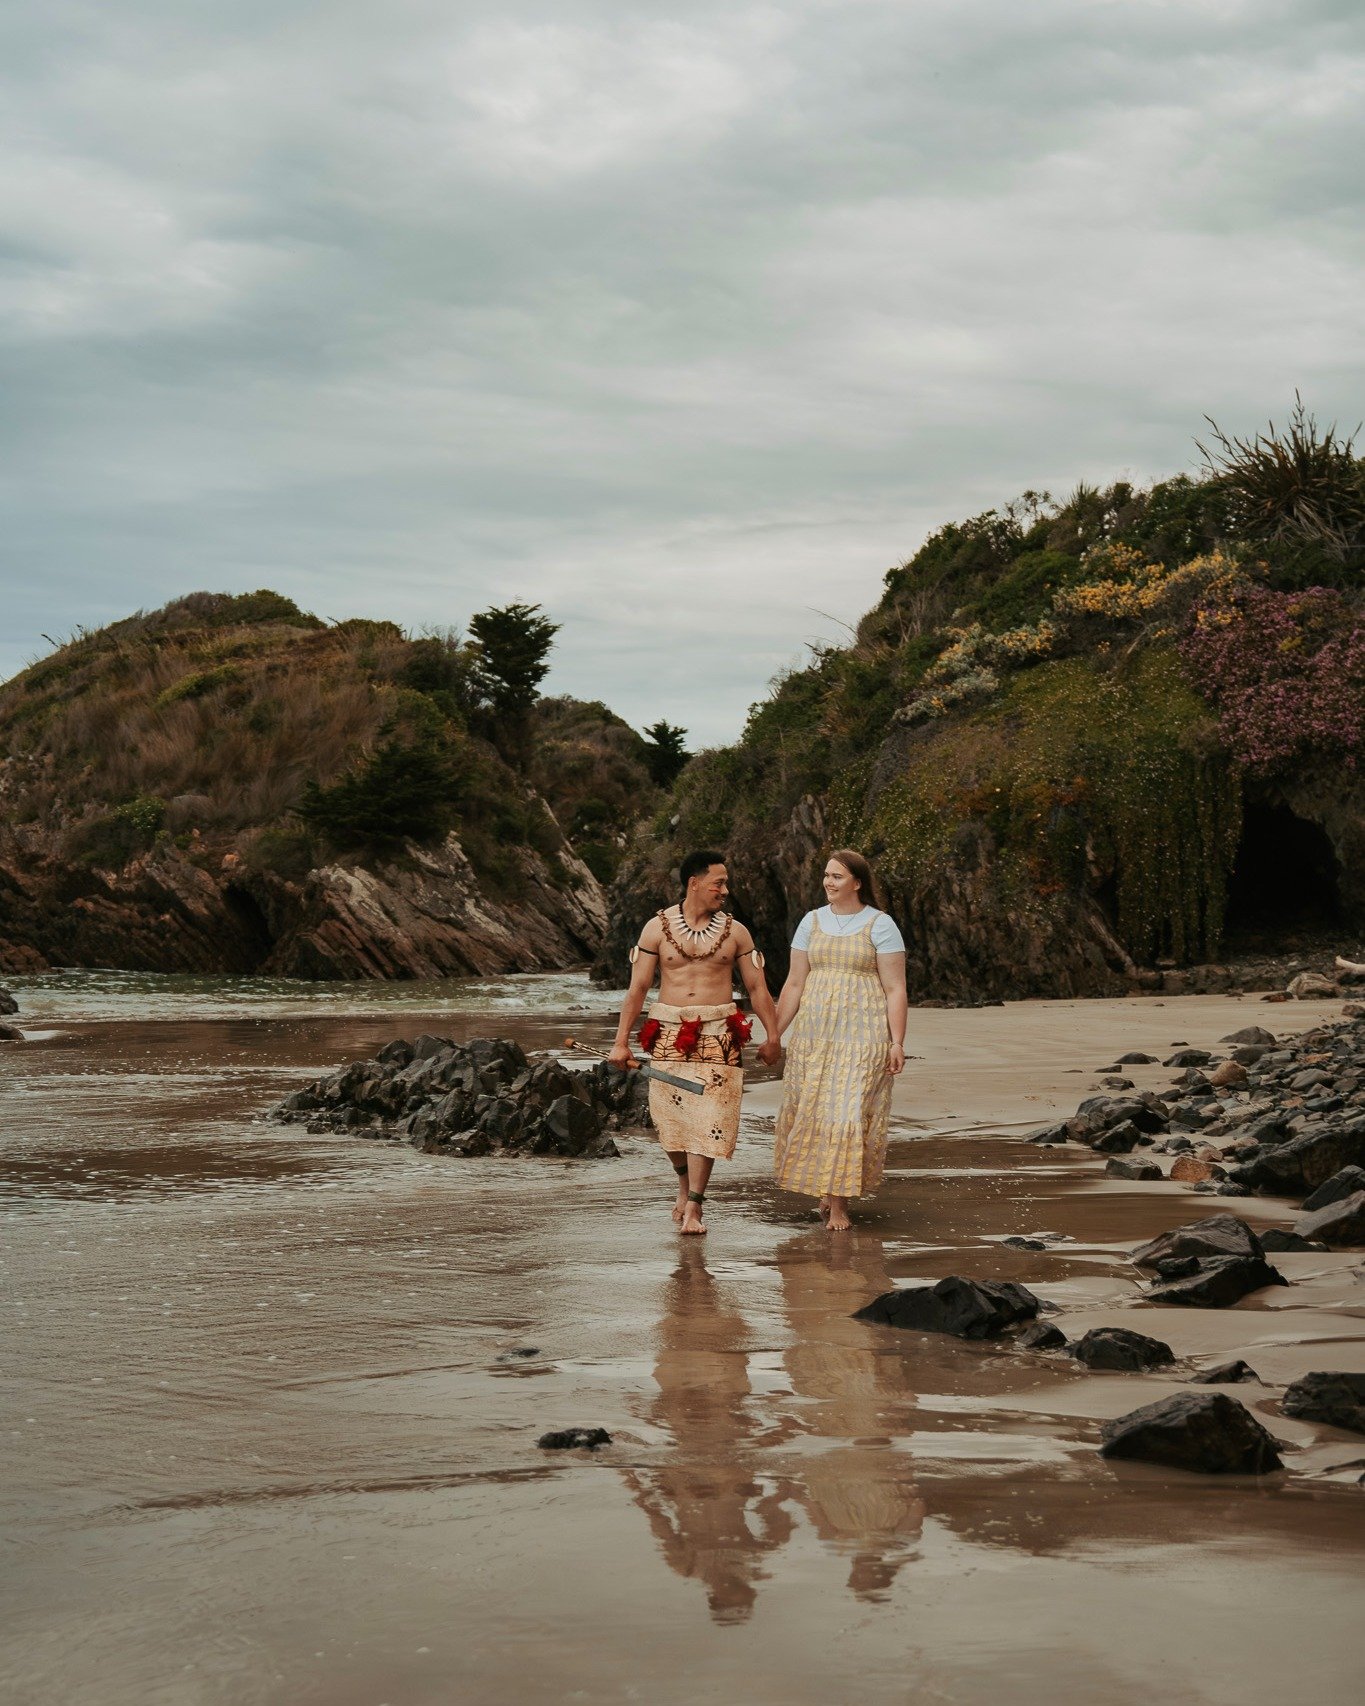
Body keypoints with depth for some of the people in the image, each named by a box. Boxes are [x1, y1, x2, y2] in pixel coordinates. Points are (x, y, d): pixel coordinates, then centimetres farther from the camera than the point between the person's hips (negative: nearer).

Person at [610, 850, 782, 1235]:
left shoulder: (735, 932, 5)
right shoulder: (657, 928, 1)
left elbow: (757, 988, 10)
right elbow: (637, 988, 1)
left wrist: (772, 1037, 7)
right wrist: (621, 1041, -1)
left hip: (717, 1037, 0)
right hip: (669, 1035, 0)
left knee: (706, 1121, -6)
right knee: (671, 1120, 4)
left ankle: (693, 1206, -2)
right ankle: (685, 1184, 30)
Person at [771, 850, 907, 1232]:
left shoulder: (880, 925, -2)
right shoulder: (812, 922, 10)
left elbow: (895, 989, -5)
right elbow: (794, 984, 11)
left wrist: (897, 1042, -12)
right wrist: (773, 1034, 7)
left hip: (863, 1034, -4)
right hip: (815, 1033, 4)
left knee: (849, 1111, -8)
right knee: (811, 1111, 3)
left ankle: (838, 1204, -3)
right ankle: (825, 1189, 21)